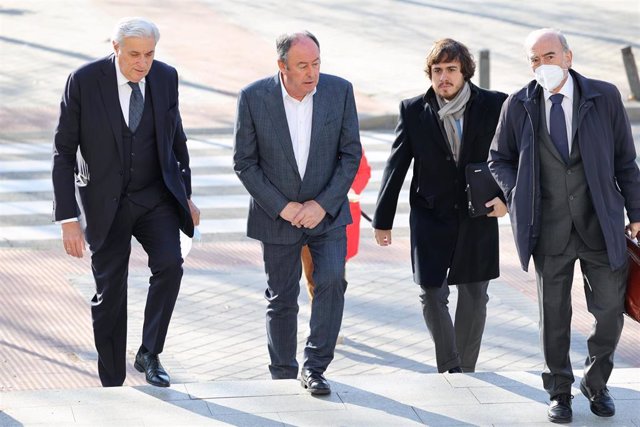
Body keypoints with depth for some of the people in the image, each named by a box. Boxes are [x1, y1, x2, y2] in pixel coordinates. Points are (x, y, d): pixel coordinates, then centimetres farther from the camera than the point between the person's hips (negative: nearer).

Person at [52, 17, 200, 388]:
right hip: (106, 202, -2)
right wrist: (68, 218, -14)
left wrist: (186, 196, 14)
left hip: (156, 197, 2)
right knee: (110, 292, 4)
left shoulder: (166, 78, -4)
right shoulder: (84, 81, -14)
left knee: (170, 264, -21)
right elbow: (64, 152, -10)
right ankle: (113, 385, 17)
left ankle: (149, 354, -3)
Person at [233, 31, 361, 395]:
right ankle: (283, 377, 24)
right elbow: (245, 162, -6)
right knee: (282, 300, 8)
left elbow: (351, 154, -4)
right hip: (278, 215, 0)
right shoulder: (254, 97, -11)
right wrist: (282, 207, -13)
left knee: (332, 280, -19)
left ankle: (315, 368, -7)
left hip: (326, 211, 0)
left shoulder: (340, 91, -8)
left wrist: (323, 204, -13)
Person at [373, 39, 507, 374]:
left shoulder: (494, 105, -5)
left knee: (474, 297, 9)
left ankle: (465, 372, 23)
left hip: (478, 217, 1)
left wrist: (506, 197, -11)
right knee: (432, 294, -7)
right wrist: (383, 220, 4)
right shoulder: (413, 111, -3)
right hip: (431, 218, 0)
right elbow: (395, 167, 2)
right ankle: (450, 368, 7)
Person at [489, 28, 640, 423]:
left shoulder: (605, 97, -2)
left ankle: (596, 383, 25)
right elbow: (500, 160, 12)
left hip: (601, 226, 0)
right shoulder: (518, 106, -1)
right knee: (554, 316, 7)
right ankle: (560, 393, 23)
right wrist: (518, 197, -5)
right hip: (550, 230, 0)